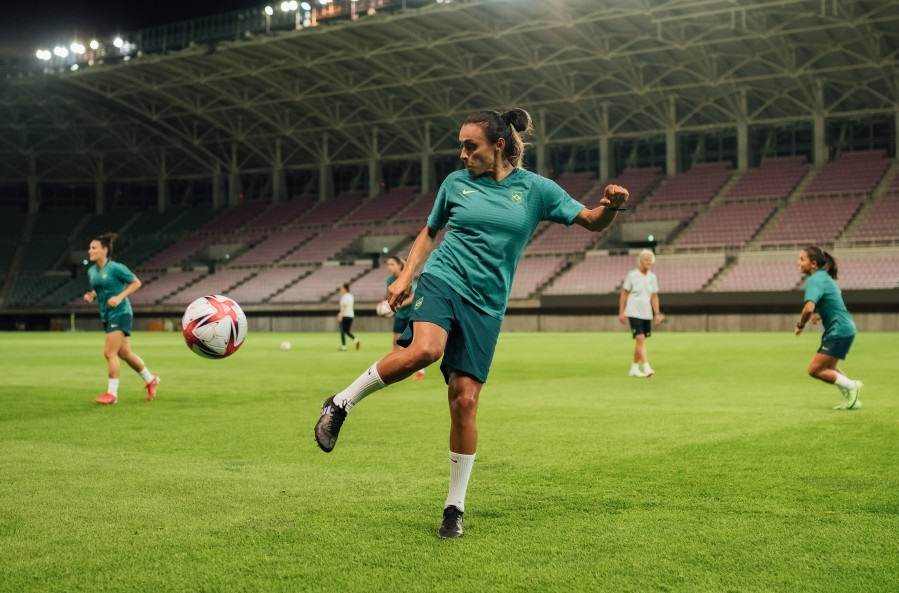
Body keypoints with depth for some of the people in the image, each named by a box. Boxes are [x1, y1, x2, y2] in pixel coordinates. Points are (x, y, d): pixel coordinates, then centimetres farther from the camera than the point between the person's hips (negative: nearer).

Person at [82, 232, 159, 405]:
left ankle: (112, 393, -3)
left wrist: (120, 297, -18)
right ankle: (150, 381, 30)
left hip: (120, 314, -8)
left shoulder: (115, 268, -13)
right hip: (107, 315, 8)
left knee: (110, 353, -12)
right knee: (124, 353, 13)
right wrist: (91, 295, 0)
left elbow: (136, 283, -8)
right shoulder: (92, 271, 8)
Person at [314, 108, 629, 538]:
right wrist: (405, 276, 8)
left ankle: (455, 507, 10)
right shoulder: (456, 183, 9)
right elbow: (429, 232, 21)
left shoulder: (536, 189, 5)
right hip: (441, 280, 0)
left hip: (485, 306, 1)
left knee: (464, 401, -4)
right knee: (424, 350, -34)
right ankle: (341, 403, -14)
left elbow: (593, 222, 3)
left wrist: (611, 206, -19)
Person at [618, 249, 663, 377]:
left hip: (647, 314, 5)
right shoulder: (632, 275, -6)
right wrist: (621, 312, -5)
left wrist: (657, 313, 6)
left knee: (640, 341, 9)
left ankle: (634, 368, 20)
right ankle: (646, 368, -19)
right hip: (633, 313, -5)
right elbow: (624, 294, -2)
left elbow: (654, 296, 12)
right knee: (640, 339, -15)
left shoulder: (652, 277, 7)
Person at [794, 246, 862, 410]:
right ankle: (851, 399, 28)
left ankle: (851, 386, -1)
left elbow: (809, 308, -33)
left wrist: (800, 325, -16)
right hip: (844, 328, 10)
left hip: (838, 331, -10)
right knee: (828, 367, 25)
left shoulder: (814, 280, -18)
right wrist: (820, 315, 21)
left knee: (814, 370, -6)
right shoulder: (824, 276, 13)